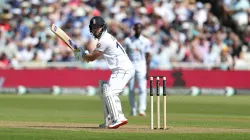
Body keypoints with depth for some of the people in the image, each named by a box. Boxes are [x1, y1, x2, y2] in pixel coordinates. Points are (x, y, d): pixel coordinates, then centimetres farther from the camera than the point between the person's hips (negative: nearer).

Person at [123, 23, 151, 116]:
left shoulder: (146, 41, 3)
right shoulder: (128, 40, 4)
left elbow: (148, 56, 4)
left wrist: (148, 70, -3)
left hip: (141, 67, -1)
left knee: (142, 89, -12)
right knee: (131, 90, 2)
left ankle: (142, 110, -16)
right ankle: (133, 110, 10)